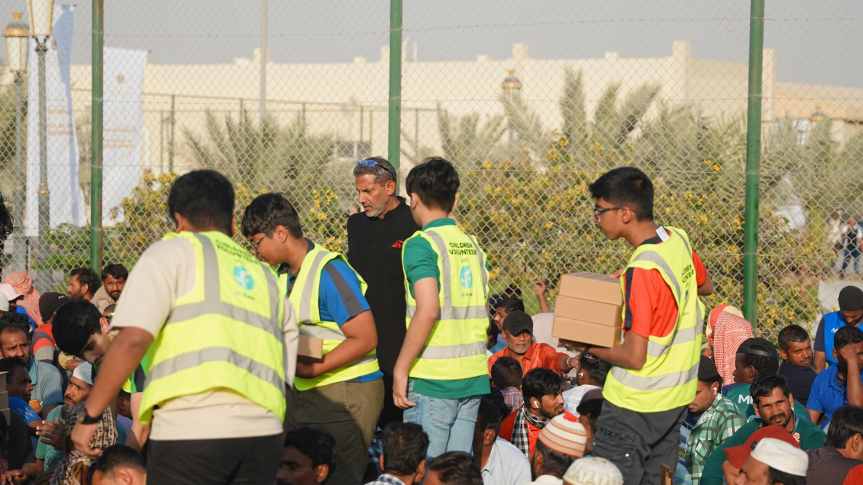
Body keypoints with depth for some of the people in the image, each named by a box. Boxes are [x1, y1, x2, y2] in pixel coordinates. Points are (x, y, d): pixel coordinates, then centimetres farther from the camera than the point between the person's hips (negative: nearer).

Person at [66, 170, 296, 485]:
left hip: (190, 432, -5)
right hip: (264, 434, 5)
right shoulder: (266, 277, 26)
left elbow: (133, 339, -6)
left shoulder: (172, 252, 7)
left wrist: (89, 416, -1)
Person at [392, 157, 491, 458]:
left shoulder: (421, 244, -9)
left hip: (433, 377, -7)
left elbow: (428, 310, -19)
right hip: (473, 376, 7)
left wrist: (401, 368, -14)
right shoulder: (472, 245, 13)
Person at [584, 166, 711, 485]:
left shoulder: (642, 271, -25)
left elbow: (634, 357, -24)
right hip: (676, 397, 8)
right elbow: (705, 286, 22)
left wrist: (588, 346, -8)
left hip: (635, 405, -8)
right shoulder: (679, 240, -2)